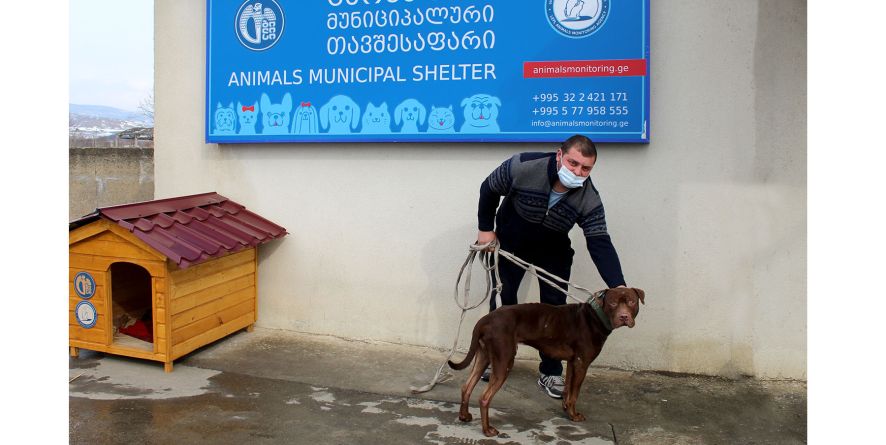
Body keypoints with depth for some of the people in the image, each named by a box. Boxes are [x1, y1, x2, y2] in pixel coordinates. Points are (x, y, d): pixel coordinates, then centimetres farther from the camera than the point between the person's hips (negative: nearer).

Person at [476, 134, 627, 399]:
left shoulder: (589, 199, -29)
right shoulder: (523, 167, -34)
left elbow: (600, 244, -33)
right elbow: (489, 190, -15)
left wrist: (618, 286, -47)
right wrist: (485, 229, -9)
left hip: (553, 251, 1)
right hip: (509, 243, -1)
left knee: (555, 306, -4)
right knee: (502, 299, 5)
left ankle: (551, 373, 8)